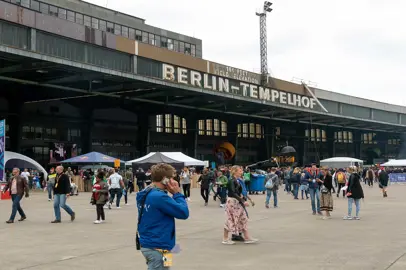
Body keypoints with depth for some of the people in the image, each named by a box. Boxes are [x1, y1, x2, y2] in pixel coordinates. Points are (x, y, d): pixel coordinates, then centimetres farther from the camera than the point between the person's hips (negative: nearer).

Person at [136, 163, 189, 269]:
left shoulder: (147, 194, 7)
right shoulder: (160, 197, -23)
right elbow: (184, 213, -18)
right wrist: (177, 193, -10)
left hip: (148, 244, 9)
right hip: (157, 248, -9)